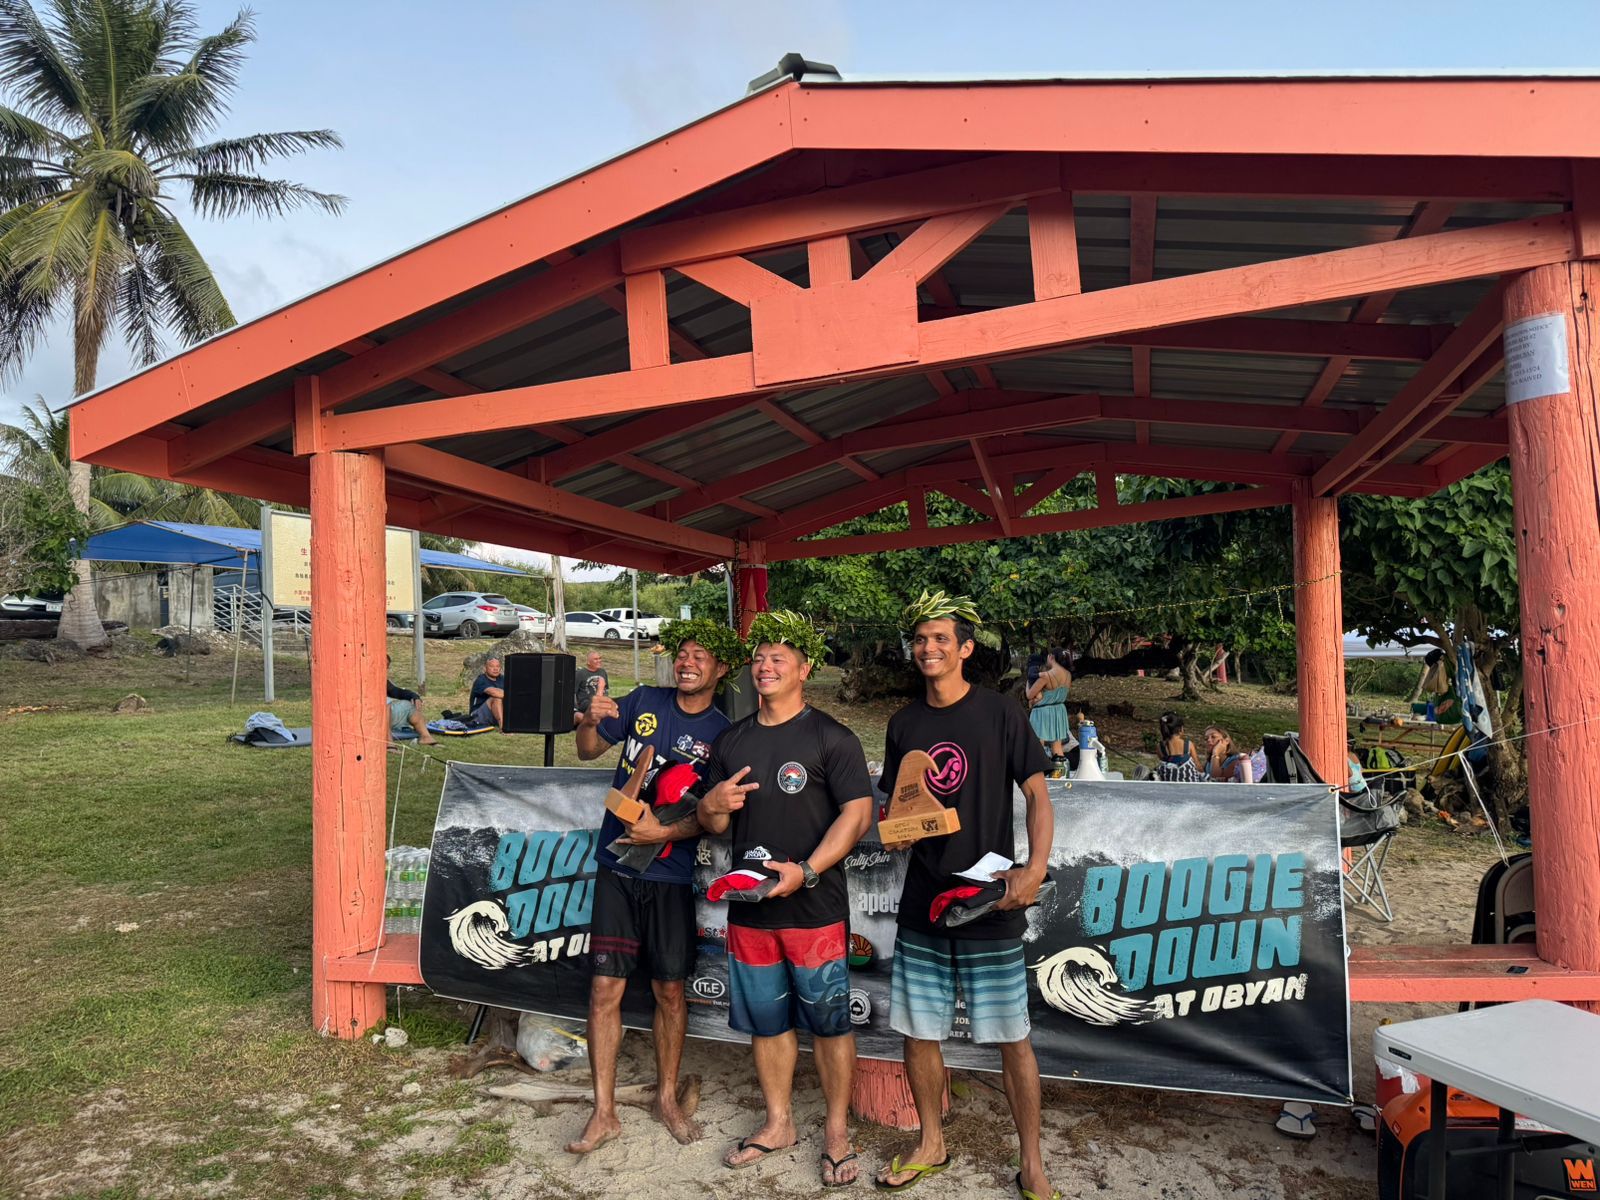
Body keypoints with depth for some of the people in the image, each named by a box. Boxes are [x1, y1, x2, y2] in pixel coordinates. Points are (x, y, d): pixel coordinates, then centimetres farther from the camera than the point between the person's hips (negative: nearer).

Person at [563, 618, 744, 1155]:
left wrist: (664, 832, -20)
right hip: (616, 868, 1)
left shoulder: (722, 732, -4)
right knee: (605, 989, 1)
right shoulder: (644, 701, 1)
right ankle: (604, 1113, 14)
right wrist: (590, 721, -16)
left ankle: (667, 1099, 30)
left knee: (670, 991, 10)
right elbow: (588, 751, 6)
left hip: (671, 875, -1)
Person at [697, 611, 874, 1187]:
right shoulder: (732, 741, 10)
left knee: (828, 1021, 6)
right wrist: (712, 806, -8)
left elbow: (858, 813, -14)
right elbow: (714, 823, 16)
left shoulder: (831, 738, -7)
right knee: (765, 1020, 16)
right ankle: (778, 1123, 33)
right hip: (748, 907, 5)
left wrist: (806, 870, -23)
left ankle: (837, 1129, 23)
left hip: (815, 908, -5)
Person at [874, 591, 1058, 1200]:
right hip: (923, 903, 4)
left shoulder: (999, 713, -6)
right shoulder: (903, 723, 6)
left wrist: (1035, 868, -19)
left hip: (991, 906, -4)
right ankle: (930, 1145, 32)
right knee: (918, 1031, 11)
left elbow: (1038, 796, -6)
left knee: (1012, 1038, 4)